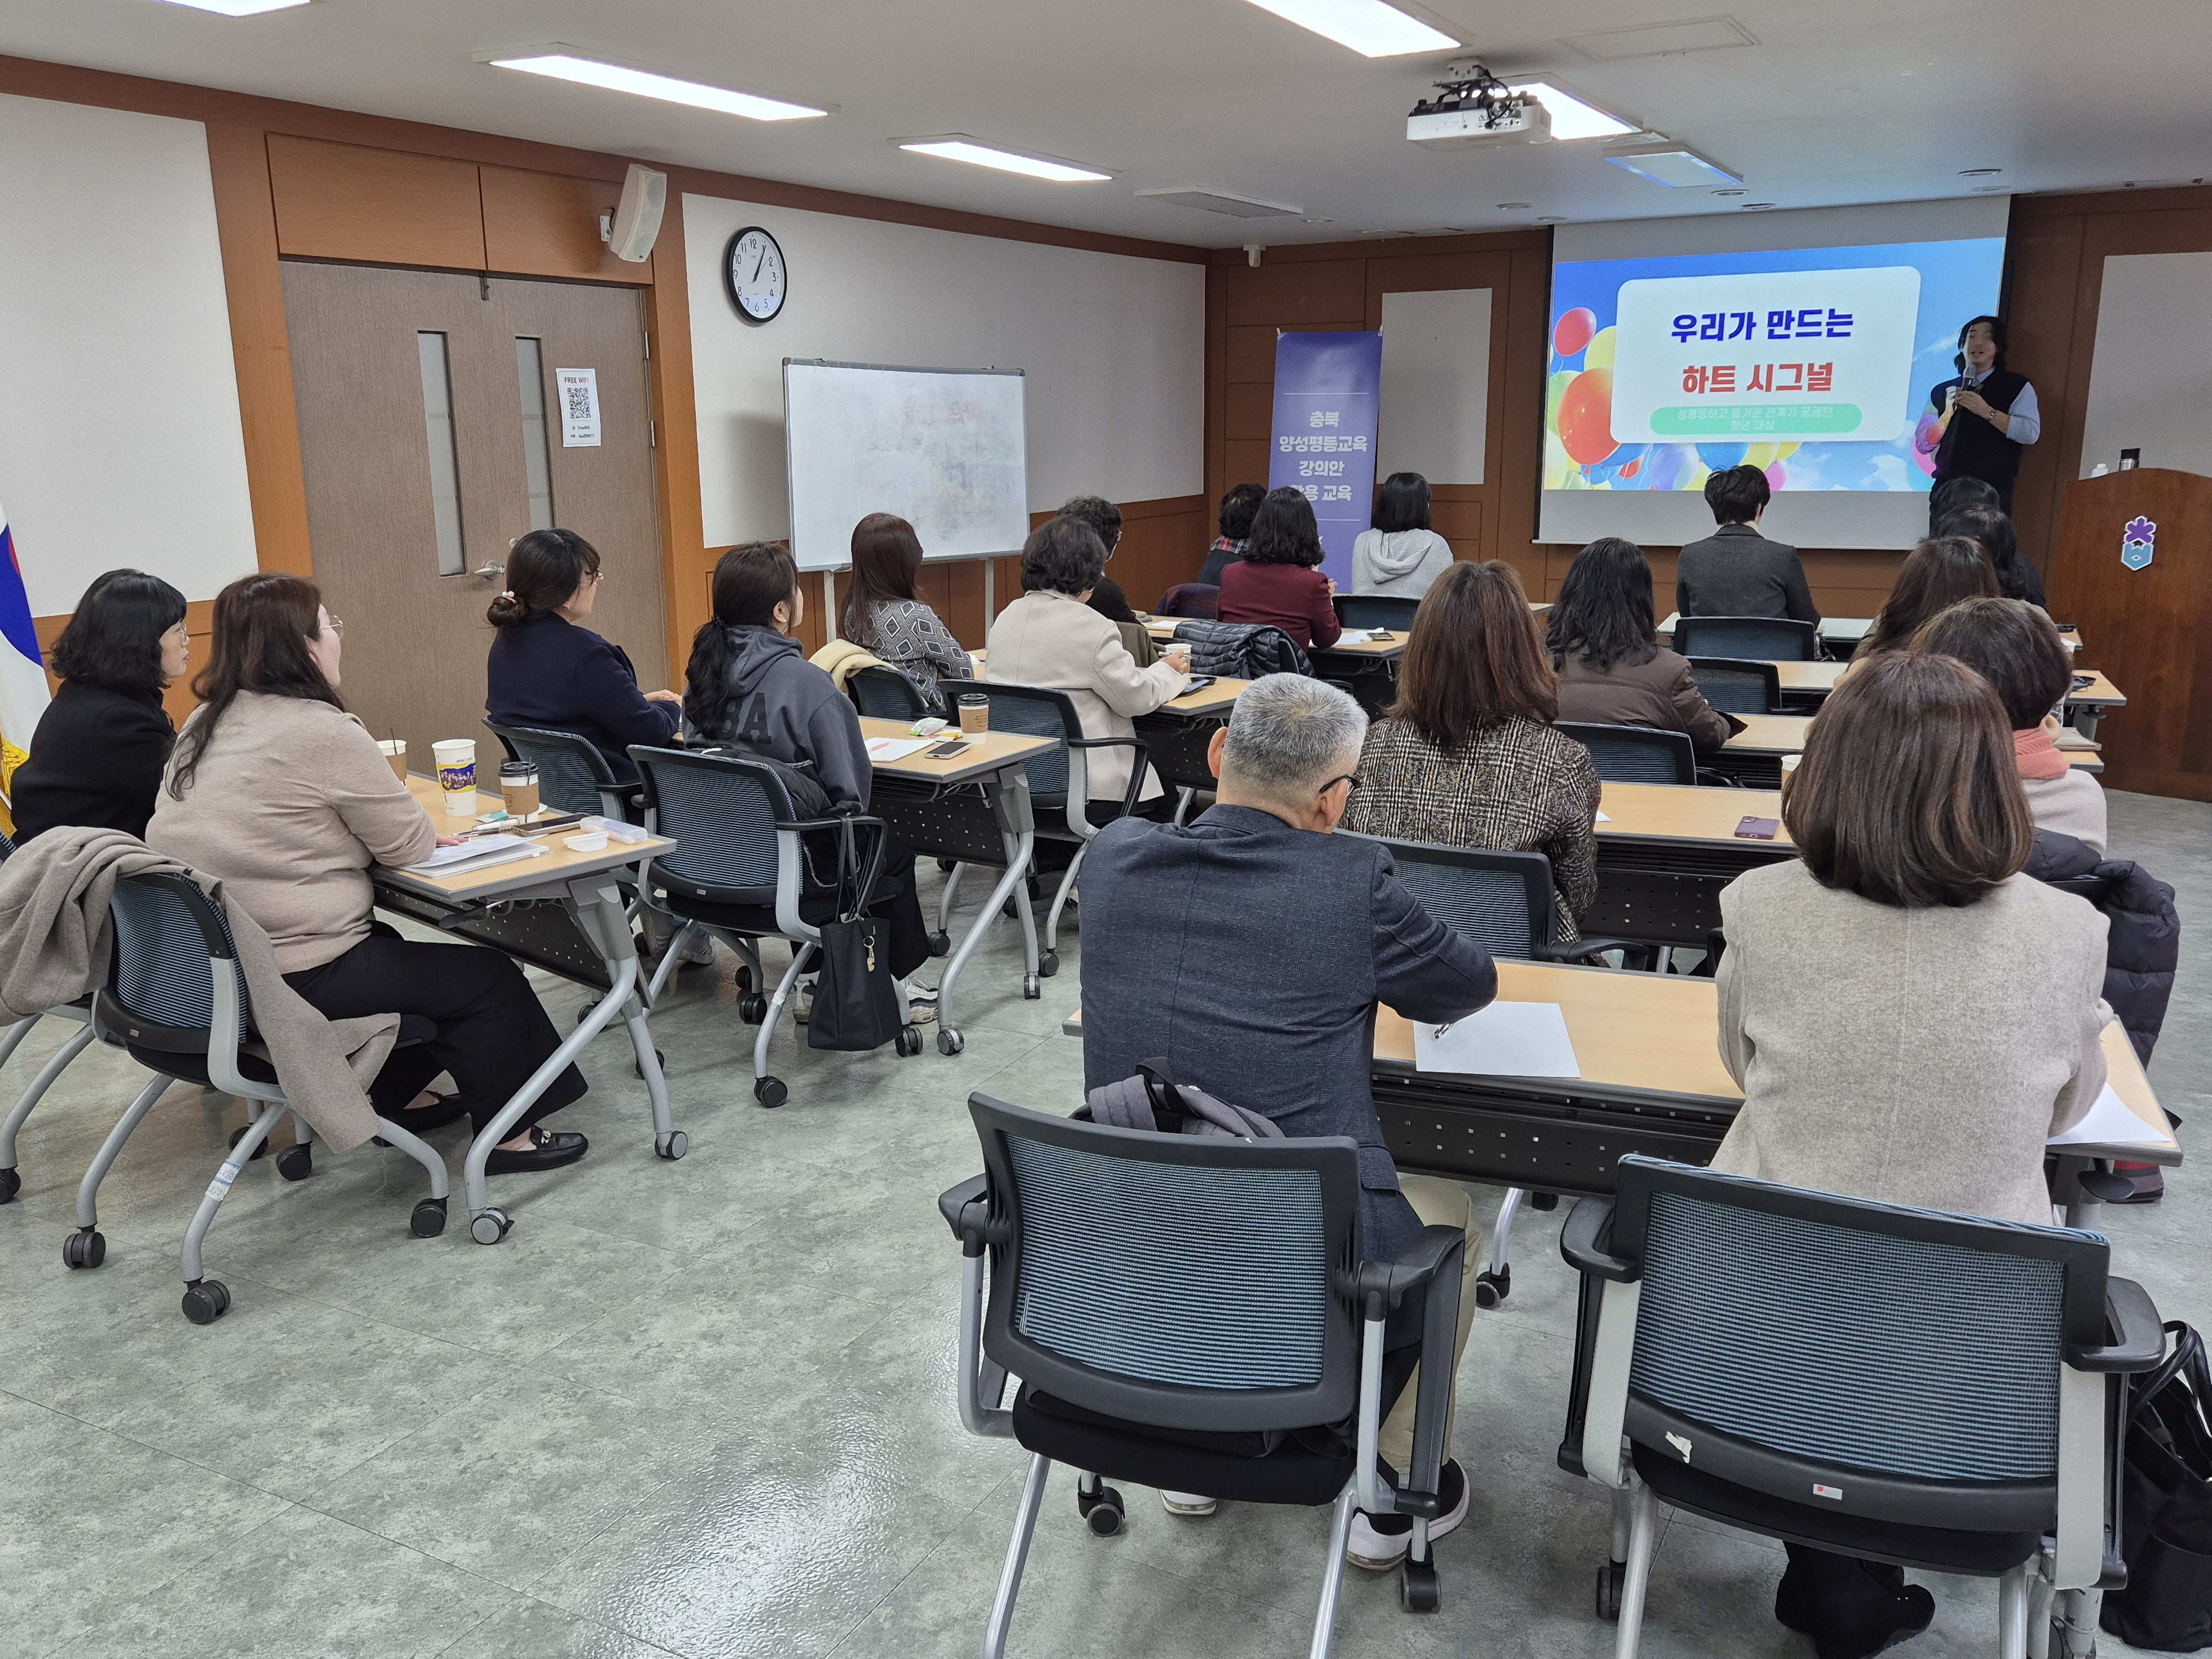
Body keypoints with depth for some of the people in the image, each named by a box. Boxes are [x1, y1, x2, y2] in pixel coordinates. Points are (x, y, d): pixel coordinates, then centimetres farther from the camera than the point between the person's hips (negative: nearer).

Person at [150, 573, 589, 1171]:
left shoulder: (205, 724, 9)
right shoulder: (322, 731, -18)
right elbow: (410, 843, -13)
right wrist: (418, 828, 11)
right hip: (290, 980, -9)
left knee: (388, 945, 33)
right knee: (489, 977, 5)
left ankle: (397, 1097, 39)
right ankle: (507, 1136, 14)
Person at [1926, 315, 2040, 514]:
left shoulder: (2017, 387, 7)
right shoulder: (1942, 391, 17)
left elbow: (2031, 433, -8)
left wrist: (1986, 411, -12)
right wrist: (1949, 412, -4)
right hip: (1946, 488, 3)